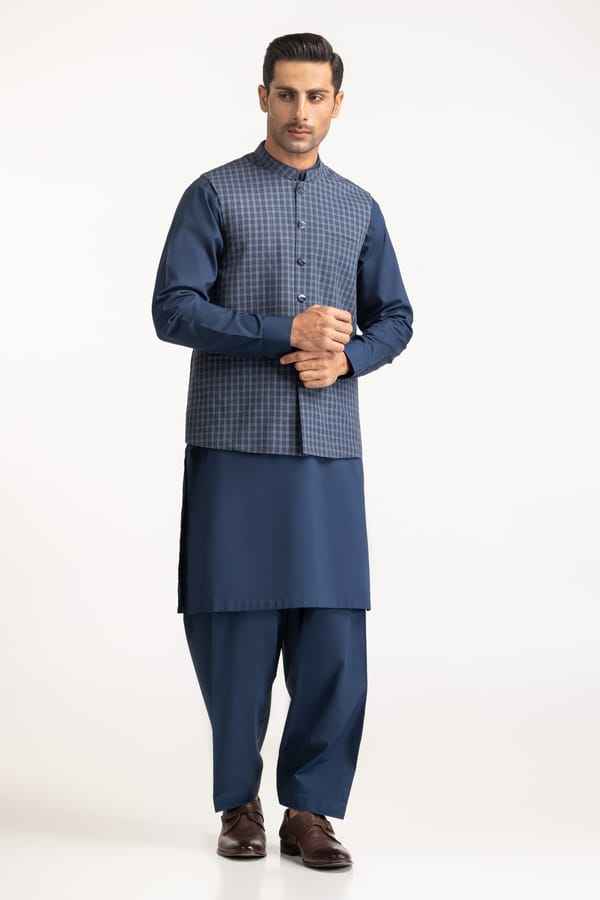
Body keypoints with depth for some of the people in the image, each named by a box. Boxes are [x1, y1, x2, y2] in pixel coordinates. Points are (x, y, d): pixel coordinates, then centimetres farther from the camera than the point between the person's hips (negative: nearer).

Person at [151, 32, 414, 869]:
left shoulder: (359, 208, 14)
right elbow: (172, 309, -7)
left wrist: (344, 360, -6)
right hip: (233, 446, -3)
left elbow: (395, 318, 15)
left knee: (332, 632, -2)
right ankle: (239, 801, 18)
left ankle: (310, 809, 10)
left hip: (328, 451, 3)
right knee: (234, 628, 1)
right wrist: (286, 333, -16)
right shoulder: (214, 194, 2)